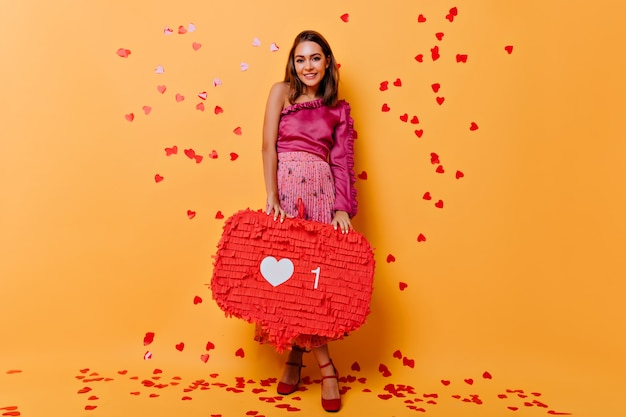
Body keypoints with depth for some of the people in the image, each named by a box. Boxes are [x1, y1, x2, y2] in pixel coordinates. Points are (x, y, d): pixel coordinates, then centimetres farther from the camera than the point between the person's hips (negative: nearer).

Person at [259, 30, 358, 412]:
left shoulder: (339, 109, 13)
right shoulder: (282, 92, 8)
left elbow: (343, 161, 6)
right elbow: (269, 145, -2)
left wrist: (343, 208, -7)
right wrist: (272, 198, -11)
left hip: (321, 193, 1)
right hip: (285, 188, -1)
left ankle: (297, 354, 14)